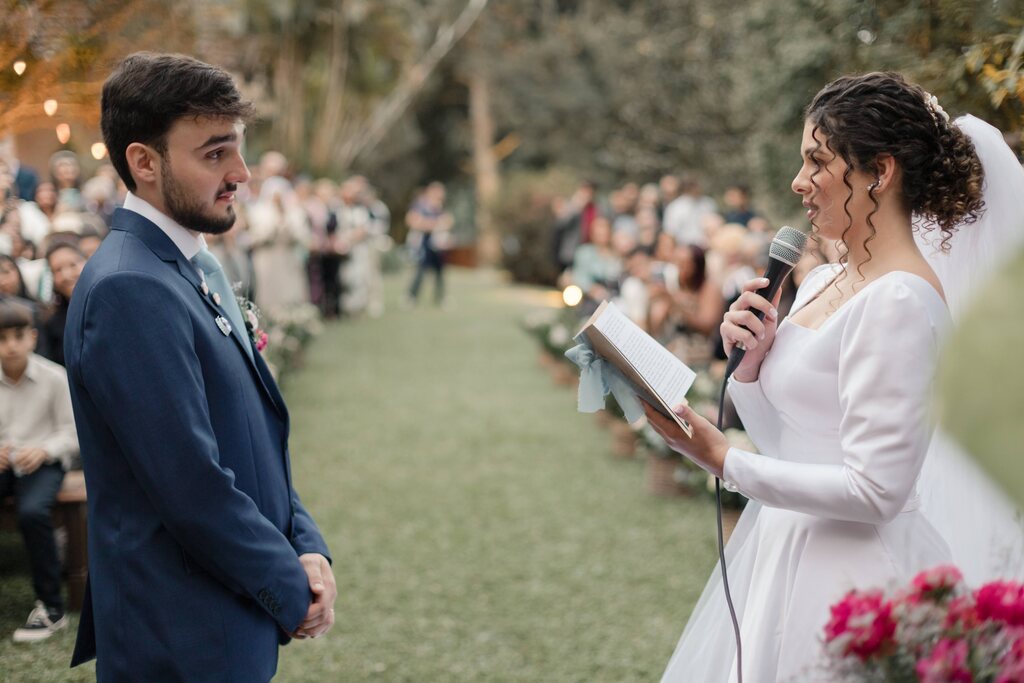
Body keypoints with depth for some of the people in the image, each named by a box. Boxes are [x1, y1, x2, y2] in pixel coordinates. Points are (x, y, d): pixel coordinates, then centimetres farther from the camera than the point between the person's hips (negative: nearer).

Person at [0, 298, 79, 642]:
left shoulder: (55, 378, -6)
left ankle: (51, 607, -17)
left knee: (33, 511, -32)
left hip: (43, 463, -3)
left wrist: (44, 450, -22)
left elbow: (71, 433, -4)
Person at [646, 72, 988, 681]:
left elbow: (875, 490, -24)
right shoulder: (823, 282, 9)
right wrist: (750, 363, -4)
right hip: (783, 551, 9)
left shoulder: (899, 301, -20)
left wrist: (726, 462, -20)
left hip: (851, 570, -9)